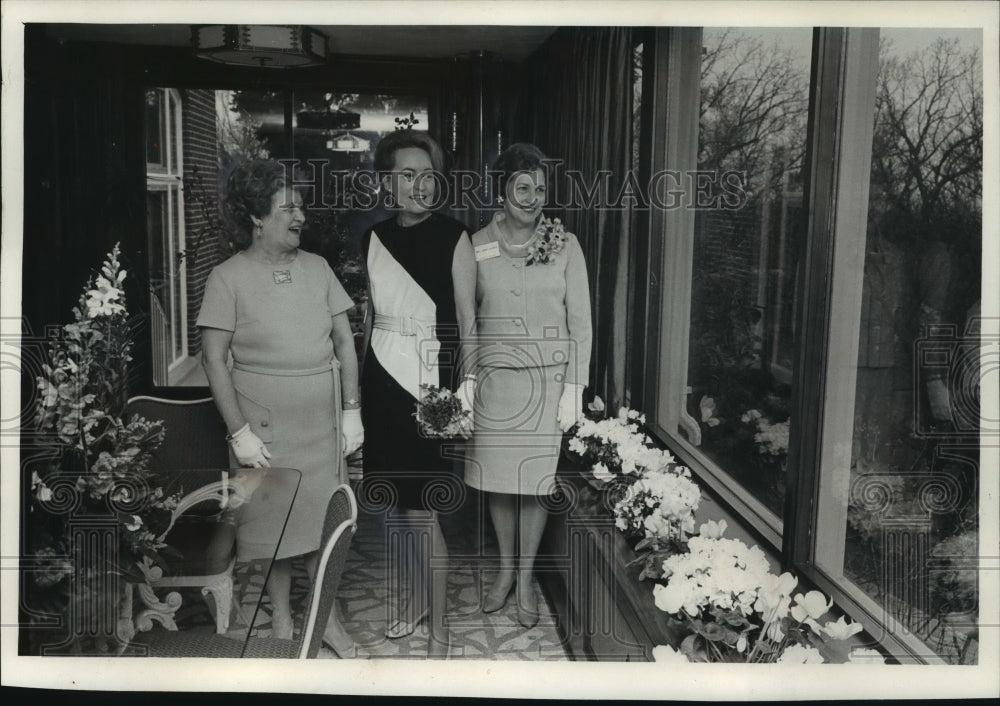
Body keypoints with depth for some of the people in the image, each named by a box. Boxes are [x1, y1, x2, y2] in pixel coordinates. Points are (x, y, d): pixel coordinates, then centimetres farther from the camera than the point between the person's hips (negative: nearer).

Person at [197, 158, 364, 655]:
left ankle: (327, 619, 26)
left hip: (324, 418, 3)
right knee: (274, 520, 7)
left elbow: (344, 341, 7)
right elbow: (213, 358, -7)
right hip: (265, 422, -3)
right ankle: (281, 619, 28)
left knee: (323, 519, 10)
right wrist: (239, 431, -12)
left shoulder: (316, 267, 6)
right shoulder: (228, 278, -6)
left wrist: (351, 409, 2)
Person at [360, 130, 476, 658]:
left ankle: (438, 624, 13)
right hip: (382, 377, 5)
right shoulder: (374, 238, 8)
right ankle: (412, 597, 32)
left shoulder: (453, 237, -6)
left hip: (429, 380, -5)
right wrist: (360, 379, 16)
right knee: (399, 501, 12)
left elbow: (468, 319, -6)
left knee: (422, 510, -2)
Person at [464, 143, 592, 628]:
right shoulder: (477, 246, 1)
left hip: (547, 380, -1)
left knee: (535, 481, 5)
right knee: (496, 478, 9)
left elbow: (580, 323, -1)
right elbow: (465, 317, 8)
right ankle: (506, 568, 30)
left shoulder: (564, 246, -2)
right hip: (493, 378, 1)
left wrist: (574, 390, -6)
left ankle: (526, 579, 23)